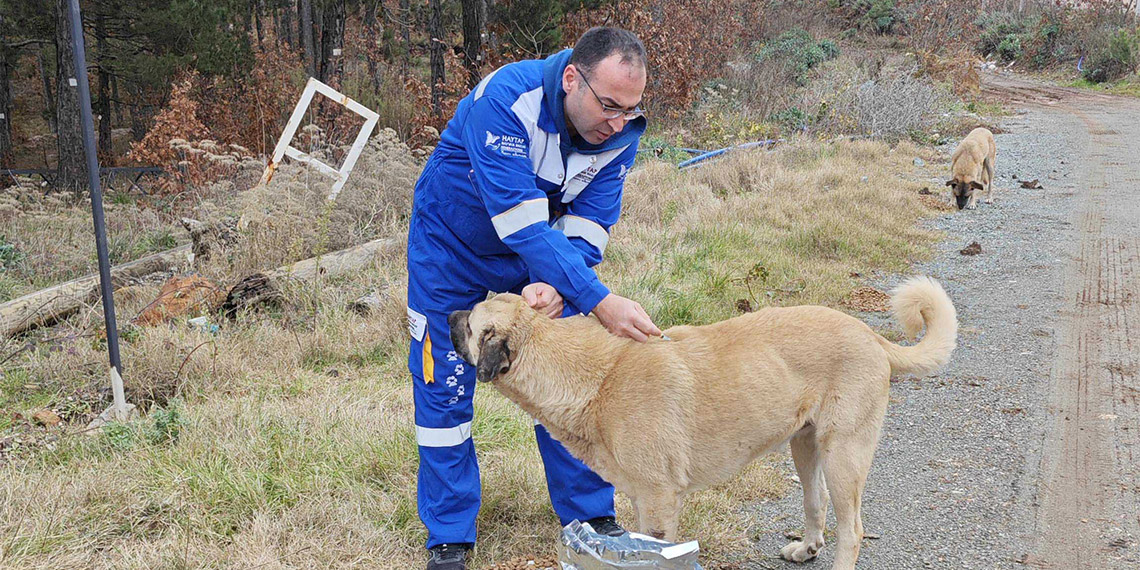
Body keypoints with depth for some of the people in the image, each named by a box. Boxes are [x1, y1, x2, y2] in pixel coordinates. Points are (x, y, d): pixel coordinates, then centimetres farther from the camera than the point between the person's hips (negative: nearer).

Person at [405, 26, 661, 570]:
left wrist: (557, 286, -39)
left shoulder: (622, 130, -19)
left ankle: (589, 514, 19)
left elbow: (589, 224, -18)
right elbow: (520, 222, -41)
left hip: (546, 251, 4)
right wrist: (599, 301, -46)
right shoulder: (505, 99, -36)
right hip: (453, 248, -3)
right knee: (444, 388, 0)